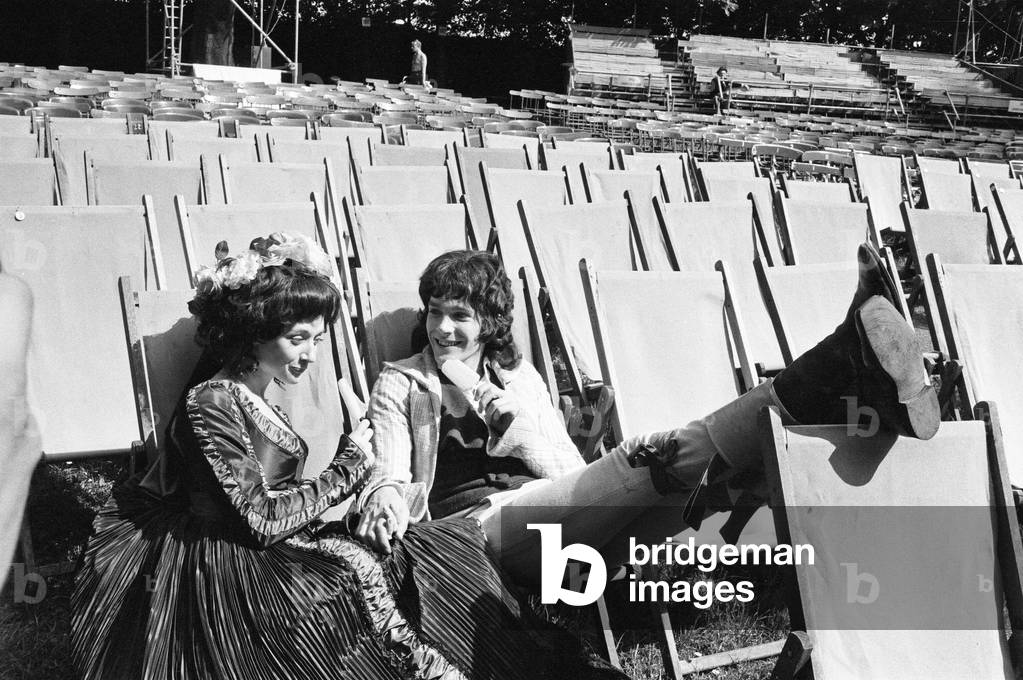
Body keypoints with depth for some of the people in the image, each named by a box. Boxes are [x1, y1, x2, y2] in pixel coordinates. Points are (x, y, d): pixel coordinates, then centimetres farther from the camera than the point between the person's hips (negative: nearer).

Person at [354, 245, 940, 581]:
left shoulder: (519, 377, 26)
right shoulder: (401, 383, 18)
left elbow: (571, 474, 17)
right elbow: (391, 473, 5)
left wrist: (522, 430, -3)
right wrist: (385, 505, -20)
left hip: (559, 521, 4)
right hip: (479, 524, -4)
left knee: (697, 475, -26)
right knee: (650, 461, -31)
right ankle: (841, 366, -48)